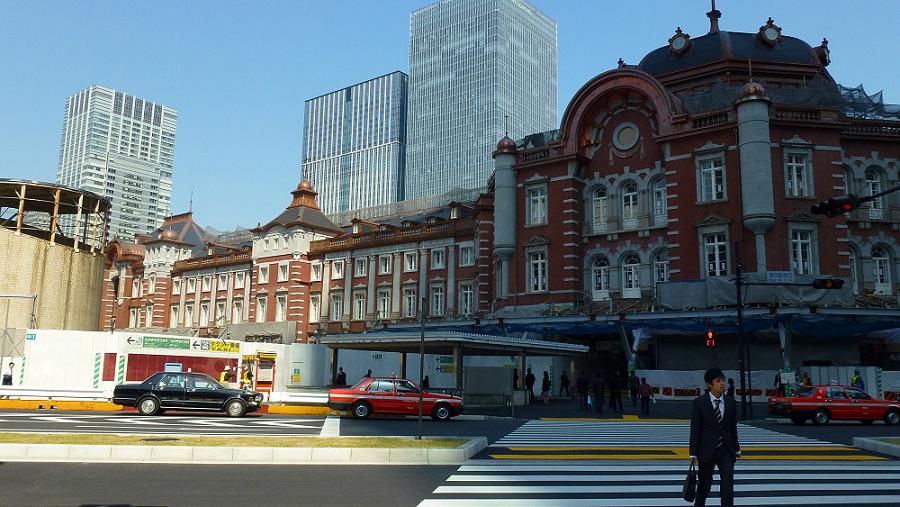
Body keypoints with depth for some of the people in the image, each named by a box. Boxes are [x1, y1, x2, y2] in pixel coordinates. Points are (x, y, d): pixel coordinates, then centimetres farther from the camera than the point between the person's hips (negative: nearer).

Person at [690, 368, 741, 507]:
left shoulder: (731, 403, 2)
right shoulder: (699, 403, -9)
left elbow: (733, 428, 11)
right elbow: (695, 429, -8)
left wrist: (736, 449, 15)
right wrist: (693, 452, -11)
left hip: (726, 451, 2)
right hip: (707, 450, -2)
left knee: (728, 484, -5)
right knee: (705, 484, 12)